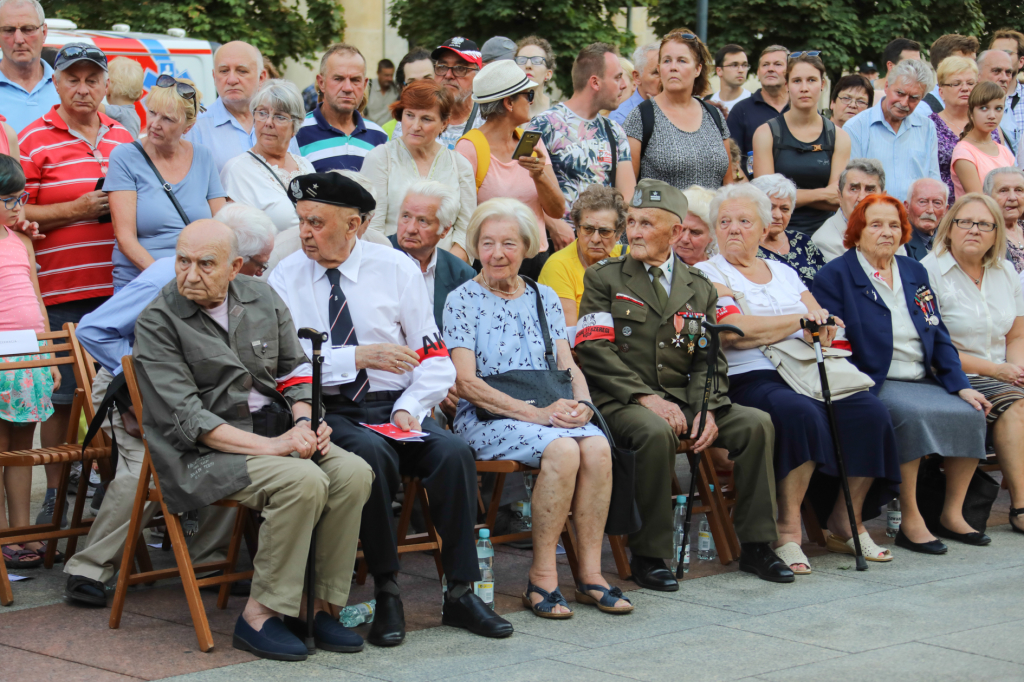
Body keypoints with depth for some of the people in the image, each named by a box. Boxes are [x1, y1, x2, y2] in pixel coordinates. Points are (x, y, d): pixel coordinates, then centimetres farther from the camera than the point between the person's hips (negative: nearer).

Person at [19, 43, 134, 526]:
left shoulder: (122, 136, 14)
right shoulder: (34, 141, -2)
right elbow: (14, 214, -6)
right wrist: (77, 209, -14)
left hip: (116, 286, 5)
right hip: (61, 292, -4)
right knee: (62, 397, -1)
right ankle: (56, 496, 9)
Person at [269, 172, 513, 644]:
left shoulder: (397, 269, 5)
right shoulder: (286, 278, 3)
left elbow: (435, 358, 3)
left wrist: (409, 409, -14)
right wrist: (359, 358, -16)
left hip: (395, 409, 2)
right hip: (329, 413, -2)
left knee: (454, 452, -27)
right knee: (372, 454, -35)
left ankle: (460, 593, -18)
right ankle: (386, 592, -21)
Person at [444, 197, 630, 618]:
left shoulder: (545, 298, 17)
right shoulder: (462, 301, 0)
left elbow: (568, 366, 14)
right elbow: (466, 383, -9)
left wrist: (581, 405, -10)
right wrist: (536, 414, -17)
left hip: (552, 414, 5)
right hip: (485, 419, -5)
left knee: (598, 447, -27)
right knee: (562, 450, -32)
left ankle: (590, 573, -21)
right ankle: (542, 578, -23)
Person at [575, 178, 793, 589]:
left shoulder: (699, 288, 17)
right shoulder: (603, 279, 6)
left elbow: (709, 359, 12)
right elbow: (594, 351, -5)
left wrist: (707, 409, -9)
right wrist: (645, 397, -17)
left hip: (682, 400, 4)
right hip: (620, 402, -4)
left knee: (756, 423, -16)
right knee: (657, 432, -36)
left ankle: (755, 546, -6)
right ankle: (647, 556, -23)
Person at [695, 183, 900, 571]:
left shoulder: (784, 273, 24)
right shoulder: (709, 274, 6)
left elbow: (824, 329, 19)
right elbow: (733, 332, -11)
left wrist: (817, 326, -6)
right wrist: (799, 320, -5)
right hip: (749, 380, -6)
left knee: (869, 412, -20)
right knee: (801, 414, -36)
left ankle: (844, 522, -7)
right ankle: (787, 530, -27)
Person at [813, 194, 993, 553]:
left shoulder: (915, 272, 18)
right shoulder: (835, 275, 0)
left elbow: (939, 336, 15)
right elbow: (833, 344, -9)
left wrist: (961, 386, 2)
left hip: (924, 382, 6)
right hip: (876, 385, -6)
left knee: (971, 413, -18)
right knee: (912, 414, -35)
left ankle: (952, 514, -4)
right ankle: (910, 521, -26)